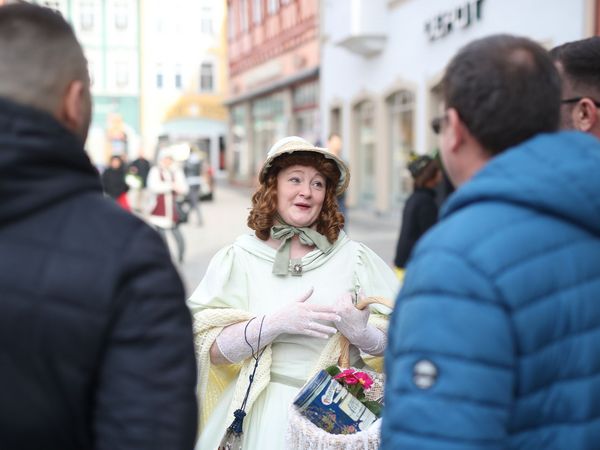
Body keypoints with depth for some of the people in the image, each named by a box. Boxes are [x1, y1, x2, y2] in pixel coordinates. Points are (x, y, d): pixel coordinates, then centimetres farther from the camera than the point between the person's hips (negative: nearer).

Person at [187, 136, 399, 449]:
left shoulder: (353, 256, -2)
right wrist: (275, 324, -21)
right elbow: (211, 350, -9)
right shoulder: (239, 258, -4)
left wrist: (360, 332, -21)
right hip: (266, 414, -1)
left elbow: (396, 343, -2)